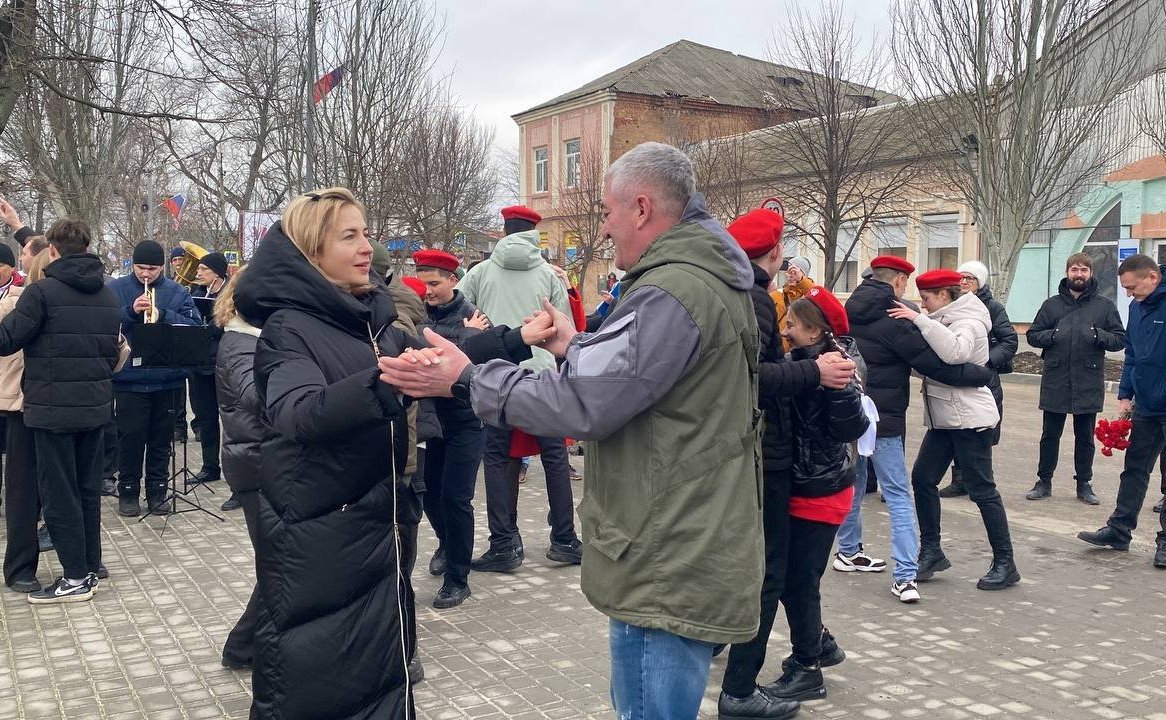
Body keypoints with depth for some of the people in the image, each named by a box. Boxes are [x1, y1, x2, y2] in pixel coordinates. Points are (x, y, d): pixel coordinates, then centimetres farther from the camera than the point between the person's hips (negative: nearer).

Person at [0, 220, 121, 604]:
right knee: (88, 489, 14)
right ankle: (90, 568, 21)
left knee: (59, 494, 3)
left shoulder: (42, 292, -13)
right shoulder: (108, 295, 8)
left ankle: (76, 578, 7)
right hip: (96, 406, 6)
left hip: (53, 409, -6)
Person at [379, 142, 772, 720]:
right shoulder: (710, 279, 12)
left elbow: (581, 406, -24)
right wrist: (578, 349, 23)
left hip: (667, 574, -10)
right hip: (697, 556, 10)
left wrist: (466, 380, -17)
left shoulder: (671, 293, -22)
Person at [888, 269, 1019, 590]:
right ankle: (931, 552, 17)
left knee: (982, 490, -3)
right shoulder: (945, 321, 15)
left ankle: (1005, 564, 7)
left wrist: (919, 319, -31)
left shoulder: (968, 322, -14)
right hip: (943, 419, 9)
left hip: (969, 419, -9)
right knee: (922, 479, 7)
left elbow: (954, 352, -35)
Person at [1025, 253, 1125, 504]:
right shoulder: (1052, 304, 5)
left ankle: (1084, 484, 22)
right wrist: (1053, 335, -13)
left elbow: (1120, 339, 1)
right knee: (1050, 435, 9)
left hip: (1089, 384, 0)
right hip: (1055, 382, 1)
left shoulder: (1105, 305, 2)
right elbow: (1032, 335, 6)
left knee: (1085, 437, 11)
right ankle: (1044, 481, 20)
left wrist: (1098, 335, -18)